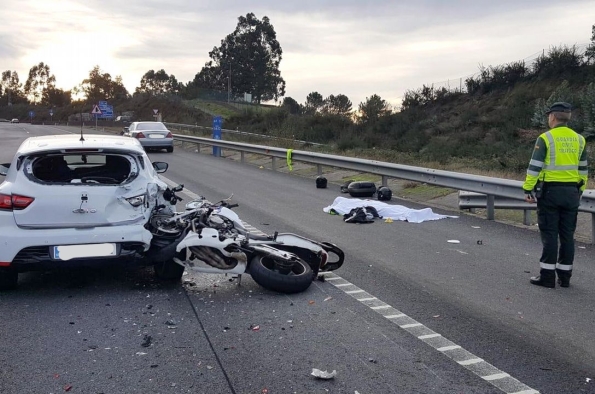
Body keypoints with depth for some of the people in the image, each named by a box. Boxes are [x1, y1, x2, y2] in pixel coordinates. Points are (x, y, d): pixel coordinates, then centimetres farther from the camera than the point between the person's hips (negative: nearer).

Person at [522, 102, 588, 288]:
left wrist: (528, 189, -6)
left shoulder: (545, 138, -9)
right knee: (567, 235, 10)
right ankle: (564, 276, 16)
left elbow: (534, 167, -12)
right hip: (572, 192, 5)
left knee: (549, 234, 0)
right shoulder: (579, 139, 8)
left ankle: (547, 275, 2)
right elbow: (583, 169, 12)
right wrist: (580, 191, 19)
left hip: (550, 191, -5)